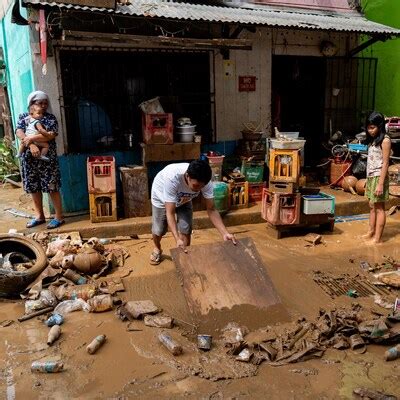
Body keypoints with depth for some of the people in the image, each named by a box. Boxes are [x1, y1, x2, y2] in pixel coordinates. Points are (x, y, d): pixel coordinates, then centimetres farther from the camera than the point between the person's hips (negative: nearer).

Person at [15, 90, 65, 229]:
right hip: (29, 159, 4)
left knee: (52, 188, -2)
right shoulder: (23, 117, 9)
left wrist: (31, 138, -21)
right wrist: (31, 145, -23)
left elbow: (51, 135, -14)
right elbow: (19, 132, -7)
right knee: (34, 188, 10)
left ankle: (59, 217, 6)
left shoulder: (50, 118, 1)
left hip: (47, 158, -3)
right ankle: (39, 216, 24)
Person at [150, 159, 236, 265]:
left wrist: (225, 233, -38)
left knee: (186, 230, -8)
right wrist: (177, 239, -54)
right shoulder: (172, 178, -46)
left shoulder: (205, 182, -34)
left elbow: (211, 210, -27)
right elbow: (170, 213, -44)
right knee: (158, 230, 4)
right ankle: (157, 249, 37)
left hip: (183, 199, 3)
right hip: (162, 197, -3)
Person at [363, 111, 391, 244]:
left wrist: (380, 183, -19)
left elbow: (385, 163, -15)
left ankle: (378, 238, 1)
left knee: (379, 208, -3)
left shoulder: (385, 140, -11)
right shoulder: (372, 140, 12)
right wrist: (368, 180, 14)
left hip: (379, 177, -8)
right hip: (371, 177, 8)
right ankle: (371, 232, 23)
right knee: (372, 206, 14)